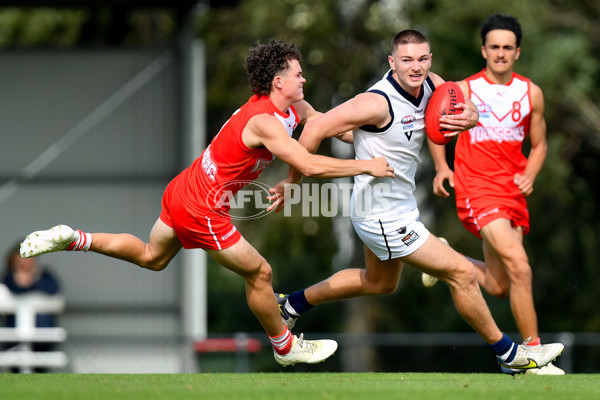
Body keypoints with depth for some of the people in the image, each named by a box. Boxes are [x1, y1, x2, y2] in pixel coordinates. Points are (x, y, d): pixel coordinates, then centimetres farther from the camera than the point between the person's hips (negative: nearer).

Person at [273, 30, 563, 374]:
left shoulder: (431, 85, -5)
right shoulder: (379, 102, -27)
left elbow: (467, 108, 10)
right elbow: (315, 130, -23)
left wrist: (469, 116, -16)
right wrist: (294, 180, -13)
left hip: (401, 207, 10)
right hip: (384, 217, -10)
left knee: (378, 283, 31)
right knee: (462, 273, -6)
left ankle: (293, 304, 45)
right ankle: (509, 355, 9)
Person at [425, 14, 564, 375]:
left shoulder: (531, 94, 7)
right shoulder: (464, 90, -1)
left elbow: (539, 145, 16)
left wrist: (529, 176, -3)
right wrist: (441, 167, 1)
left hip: (513, 193, 5)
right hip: (477, 190, -5)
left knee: (499, 287, 9)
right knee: (520, 267, -22)